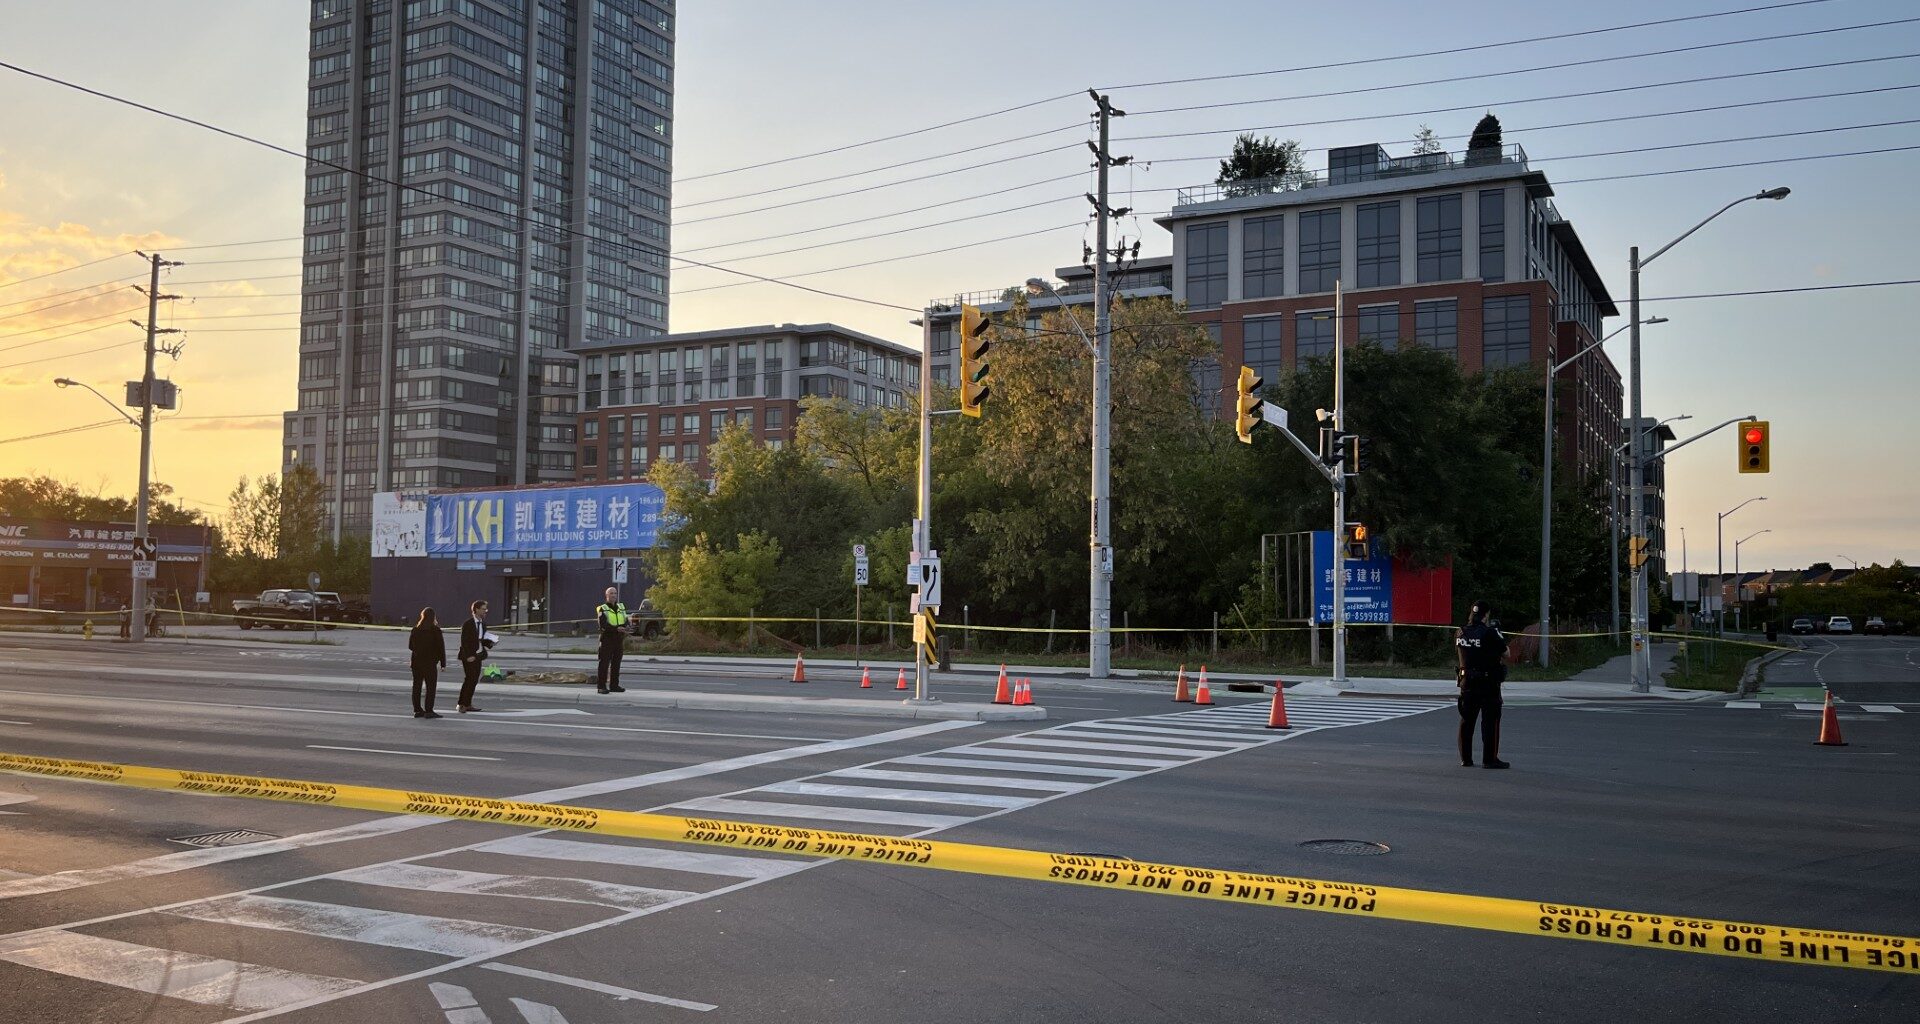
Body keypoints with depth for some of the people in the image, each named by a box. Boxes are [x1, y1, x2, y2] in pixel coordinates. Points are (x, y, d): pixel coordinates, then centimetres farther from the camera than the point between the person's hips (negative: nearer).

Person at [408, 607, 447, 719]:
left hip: (417, 662, 5)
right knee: (431, 686, -1)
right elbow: (440, 647, -10)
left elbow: (410, 646, 10)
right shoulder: (435, 630, -11)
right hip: (430, 662, -5)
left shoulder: (416, 629, 2)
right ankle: (428, 711, -6)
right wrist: (443, 663, -4)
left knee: (417, 686, 11)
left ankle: (417, 710, 14)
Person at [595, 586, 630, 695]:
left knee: (616, 664, 7)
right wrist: (616, 629, -26)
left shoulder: (621, 607, 16)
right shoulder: (602, 609, -2)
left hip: (619, 640, 5)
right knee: (604, 663, -6)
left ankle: (614, 685, 14)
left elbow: (625, 621, 12)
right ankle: (602, 686, -4)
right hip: (607, 639, -5)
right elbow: (603, 625, -15)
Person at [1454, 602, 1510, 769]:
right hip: (1488, 683, -5)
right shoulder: (1489, 633, -14)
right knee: (1490, 721, 1)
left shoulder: (1460, 633, 2)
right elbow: (1506, 654, -7)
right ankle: (1489, 759, 1)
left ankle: (1465, 758, 15)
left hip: (1467, 682, 5)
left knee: (1466, 720, 11)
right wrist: (1500, 636, 8)